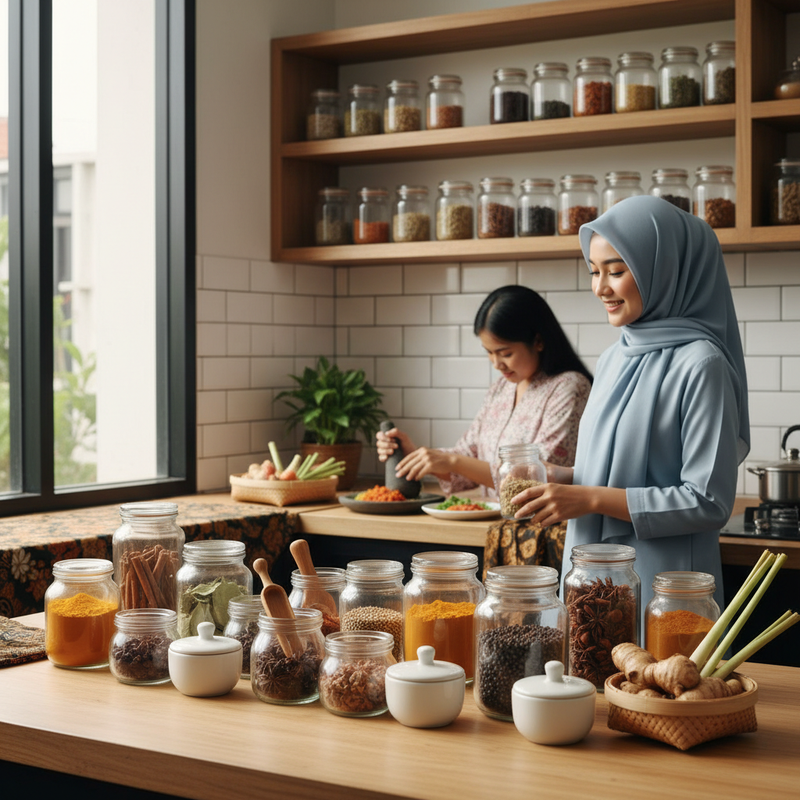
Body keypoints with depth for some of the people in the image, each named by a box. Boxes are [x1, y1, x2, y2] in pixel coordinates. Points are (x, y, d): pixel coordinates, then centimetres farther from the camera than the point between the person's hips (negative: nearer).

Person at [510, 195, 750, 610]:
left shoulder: (699, 365, -14)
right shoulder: (615, 358, 10)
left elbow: (709, 501, -16)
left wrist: (591, 499, -18)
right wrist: (565, 478, 0)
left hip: (659, 586, -7)